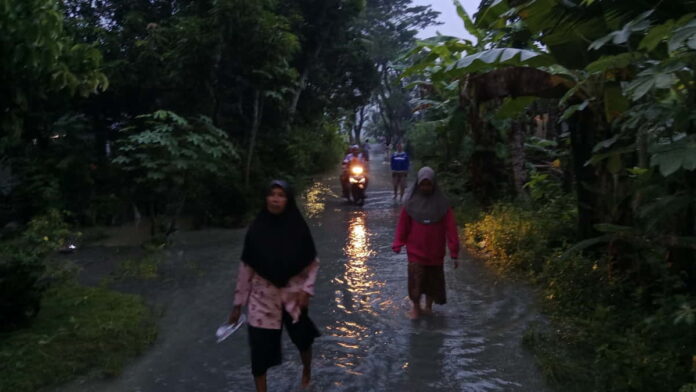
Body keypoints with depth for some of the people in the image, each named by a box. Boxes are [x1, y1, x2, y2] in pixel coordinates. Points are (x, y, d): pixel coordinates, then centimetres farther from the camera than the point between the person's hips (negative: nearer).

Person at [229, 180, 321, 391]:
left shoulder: (298, 228, -10)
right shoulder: (256, 228, -9)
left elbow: (312, 263, -1)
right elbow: (246, 267, -3)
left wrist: (306, 290, -11)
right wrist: (238, 303, 0)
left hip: (293, 294, 1)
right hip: (263, 296, -1)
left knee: (302, 337, 18)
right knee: (260, 348, 0)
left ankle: (307, 372, 51)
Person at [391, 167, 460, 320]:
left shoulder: (441, 203, -7)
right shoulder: (411, 202, -5)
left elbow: (450, 228, -8)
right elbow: (403, 225, -1)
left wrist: (454, 253, -10)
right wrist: (398, 244, -9)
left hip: (435, 251, 1)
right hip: (415, 250, -1)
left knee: (433, 280, 12)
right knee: (416, 279, -2)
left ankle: (428, 306, 34)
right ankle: (416, 308, 20)